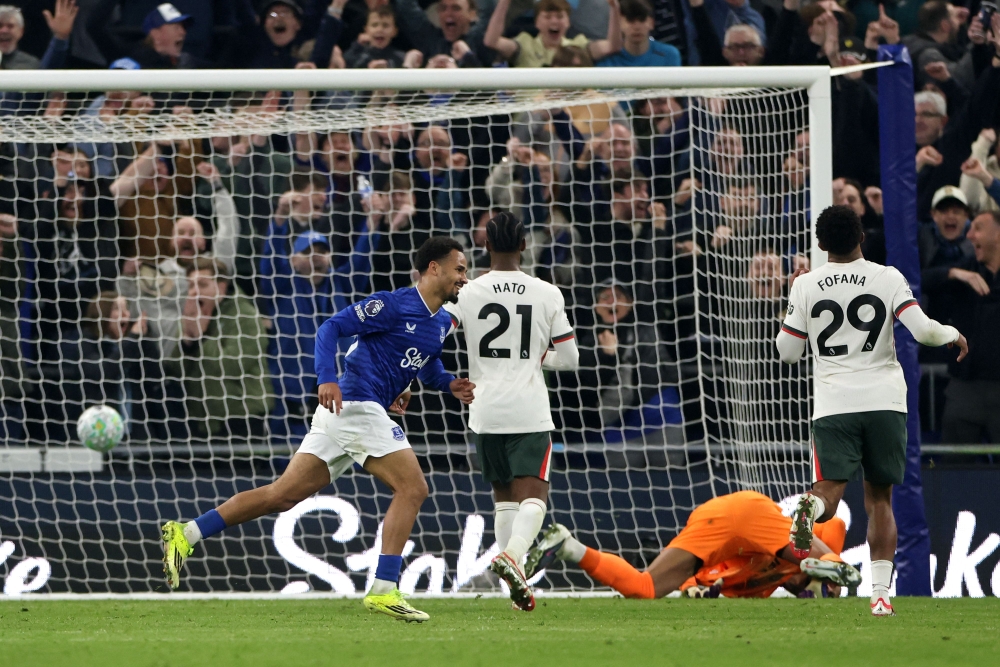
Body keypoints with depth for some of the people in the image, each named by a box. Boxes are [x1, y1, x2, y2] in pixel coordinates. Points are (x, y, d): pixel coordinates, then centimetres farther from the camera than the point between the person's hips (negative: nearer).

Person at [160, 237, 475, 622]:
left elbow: (428, 365, 34)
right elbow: (331, 328, -13)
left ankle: (186, 534, 4)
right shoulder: (392, 306, -10)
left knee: (284, 495, 5)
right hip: (355, 404, -9)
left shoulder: (441, 322, 18)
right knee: (411, 487, -13)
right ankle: (384, 590, -15)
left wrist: (449, 384, 13)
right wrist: (327, 379, -26)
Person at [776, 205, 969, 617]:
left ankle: (809, 509, -44)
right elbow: (922, 330, -10)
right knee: (879, 499, 12)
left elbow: (788, 353, 8)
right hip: (884, 401, 0)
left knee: (830, 490, -6)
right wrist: (953, 335, 12)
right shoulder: (887, 278, -1)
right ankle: (880, 593, 5)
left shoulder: (806, 287, 2)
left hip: (833, 406, 0)